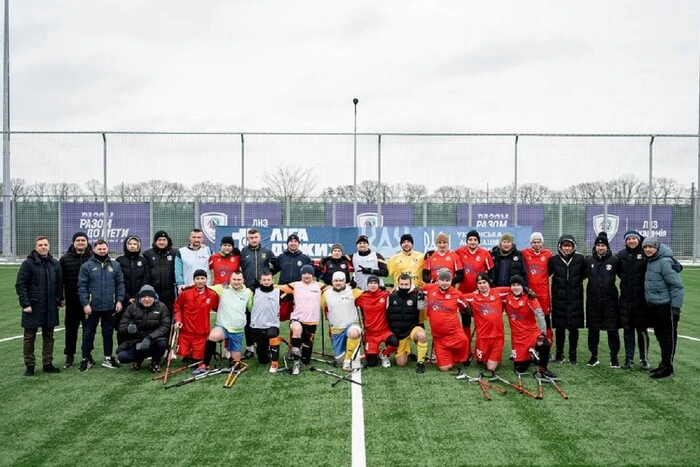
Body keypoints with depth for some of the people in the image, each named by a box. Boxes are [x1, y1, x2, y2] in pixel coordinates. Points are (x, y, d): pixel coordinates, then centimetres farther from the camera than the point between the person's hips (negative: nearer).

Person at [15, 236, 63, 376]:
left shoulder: (55, 264, 7)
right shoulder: (28, 263, -7)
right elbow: (20, 285, -9)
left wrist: (59, 300, 6)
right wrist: (25, 304, -14)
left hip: (50, 308, 4)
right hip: (33, 307, -4)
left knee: (48, 337, 11)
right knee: (29, 337, 5)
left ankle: (47, 364, 20)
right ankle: (29, 366, 14)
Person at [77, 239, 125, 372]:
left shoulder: (115, 265, 5)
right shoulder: (87, 266, -3)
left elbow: (120, 284, 6)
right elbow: (82, 286, -5)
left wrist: (119, 300, -2)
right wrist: (85, 304, -12)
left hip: (110, 306, 2)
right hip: (93, 306, -2)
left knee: (108, 332, 12)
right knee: (89, 333, 6)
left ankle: (108, 358, 23)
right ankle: (86, 359, 17)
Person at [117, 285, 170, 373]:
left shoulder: (161, 307, -4)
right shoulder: (132, 307, -1)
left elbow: (165, 327, -14)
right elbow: (121, 328, -2)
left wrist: (149, 338, -29)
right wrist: (128, 329, -28)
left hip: (153, 342, -1)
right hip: (135, 343, 2)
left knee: (162, 343, -34)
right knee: (122, 357, -23)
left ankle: (155, 362, 1)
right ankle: (139, 358, 14)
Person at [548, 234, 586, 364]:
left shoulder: (580, 258, -2)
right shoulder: (554, 260, -3)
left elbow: (584, 273, 11)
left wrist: (577, 281, 0)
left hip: (575, 299, 0)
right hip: (559, 299, 0)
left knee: (574, 327, 5)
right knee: (560, 327, 6)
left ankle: (573, 354, 16)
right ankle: (559, 353, 19)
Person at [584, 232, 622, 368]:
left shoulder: (614, 260, -3)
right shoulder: (588, 260, 3)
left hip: (610, 300, -2)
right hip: (593, 301, 2)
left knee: (613, 330, 3)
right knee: (593, 330, 9)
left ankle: (614, 357, 15)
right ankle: (594, 356, 20)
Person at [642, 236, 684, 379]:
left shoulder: (665, 262, -16)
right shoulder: (651, 262, 12)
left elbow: (677, 285, -18)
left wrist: (676, 307, -20)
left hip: (665, 307, -9)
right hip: (653, 307, 9)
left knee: (668, 337, 0)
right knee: (660, 336, 17)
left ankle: (667, 367, 7)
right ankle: (664, 364, 27)